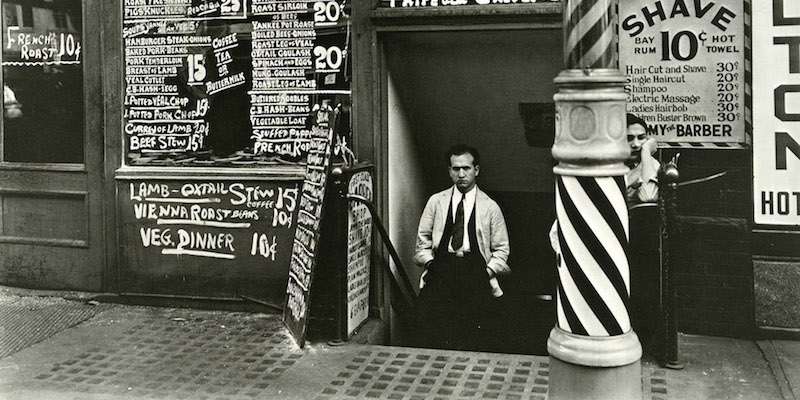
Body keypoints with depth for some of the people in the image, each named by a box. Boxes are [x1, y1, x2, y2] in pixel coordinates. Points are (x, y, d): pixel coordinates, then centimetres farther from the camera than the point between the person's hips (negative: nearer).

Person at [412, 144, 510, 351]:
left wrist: (487, 272, -2)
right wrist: (431, 264, 1)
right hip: (440, 272, 1)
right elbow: (422, 240, 17)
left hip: (477, 273, 0)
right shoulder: (436, 202, 16)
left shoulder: (490, 207, 13)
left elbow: (501, 249, 13)